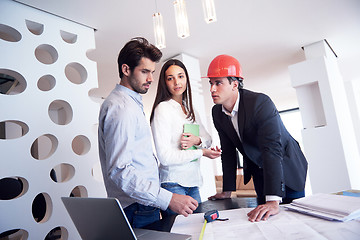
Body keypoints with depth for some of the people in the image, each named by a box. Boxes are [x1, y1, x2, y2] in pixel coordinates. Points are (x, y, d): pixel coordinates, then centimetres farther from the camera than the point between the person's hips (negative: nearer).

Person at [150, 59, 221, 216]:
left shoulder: (190, 109, 11)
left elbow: (208, 139, 13)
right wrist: (201, 152, -12)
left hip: (193, 182, 7)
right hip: (173, 184, -7)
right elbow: (165, 157, -18)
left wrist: (198, 141, -11)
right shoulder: (162, 109, -12)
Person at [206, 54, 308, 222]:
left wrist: (273, 201, -46)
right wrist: (227, 190, -3)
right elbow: (228, 151, -3)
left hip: (286, 168, -5)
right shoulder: (217, 113, -10)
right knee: (263, 219, 12)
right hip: (258, 171, 5)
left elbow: (272, 148, -39)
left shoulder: (261, 102, -30)